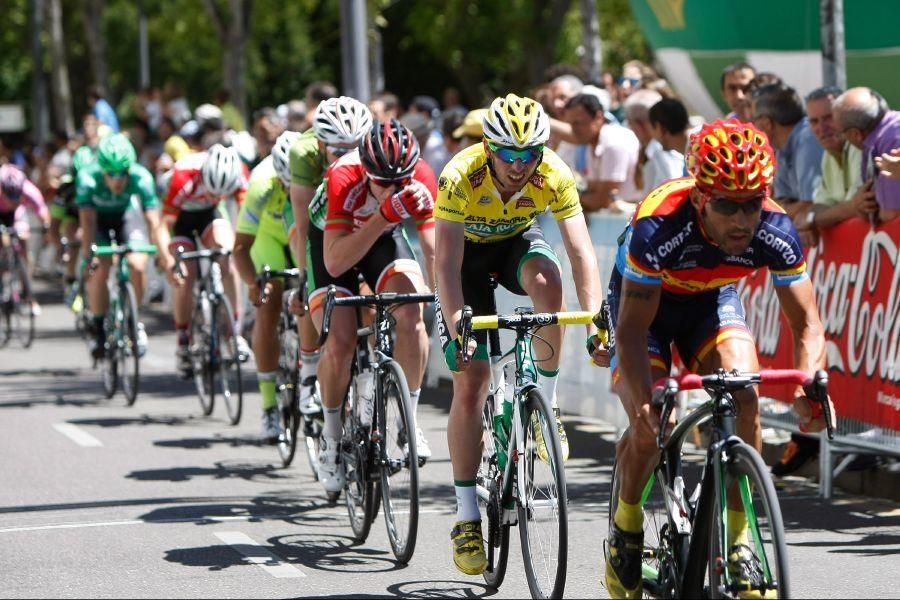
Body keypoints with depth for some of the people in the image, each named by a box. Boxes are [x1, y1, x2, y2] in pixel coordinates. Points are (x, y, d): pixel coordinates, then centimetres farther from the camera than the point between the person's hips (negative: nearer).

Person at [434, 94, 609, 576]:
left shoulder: (555, 176, -29)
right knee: (469, 383, -10)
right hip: (468, 251, -1)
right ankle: (466, 515, -1)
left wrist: (596, 322, -44)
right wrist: (457, 328, -50)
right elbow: (446, 264, -37)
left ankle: (546, 400, -16)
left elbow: (580, 251, -31)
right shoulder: (461, 178, -34)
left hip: (518, 242, 1)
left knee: (546, 279, -37)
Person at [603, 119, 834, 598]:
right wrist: (644, 400, -50)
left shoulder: (775, 231, -29)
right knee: (648, 427, -19)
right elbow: (632, 329, -35)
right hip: (644, 300, -2)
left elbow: (807, 324, -24)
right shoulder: (659, 226, -38)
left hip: (713, 298, 2)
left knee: (744, 398, -24)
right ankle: (625, 527, 9)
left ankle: (737, 536, -11)